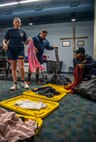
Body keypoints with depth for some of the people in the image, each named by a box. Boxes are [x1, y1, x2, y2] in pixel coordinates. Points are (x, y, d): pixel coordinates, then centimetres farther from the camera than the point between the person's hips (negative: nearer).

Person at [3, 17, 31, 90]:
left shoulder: (23, 31, 10)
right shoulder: (9, 31, 8)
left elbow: (26, 42, 9)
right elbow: (5, 40, 6)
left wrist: (28, 40, -14)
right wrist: (5, 44, -16)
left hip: (20, 50, 0)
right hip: (11, 50, 1)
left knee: (21, 67, -7)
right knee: (13, 68, 3)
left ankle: (23, 82, 14)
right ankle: (15, 84, 11)